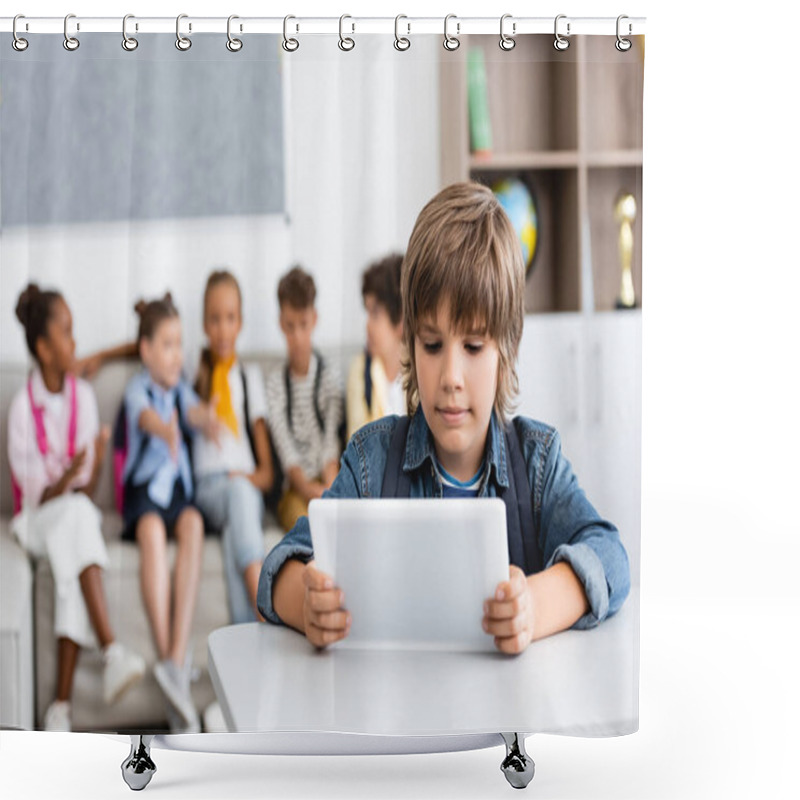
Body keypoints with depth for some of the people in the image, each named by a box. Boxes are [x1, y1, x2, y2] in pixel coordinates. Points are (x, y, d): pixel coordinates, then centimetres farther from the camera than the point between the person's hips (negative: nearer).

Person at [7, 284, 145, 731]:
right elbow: (37, 494, -9)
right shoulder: (23, 408, -9)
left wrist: (95, 468, -23)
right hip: (37, 521, -2)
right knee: (76, 515, -34)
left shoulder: (84, 396, 0)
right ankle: (112, 652, -46)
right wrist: (66, 479, -28)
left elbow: (88, 490, -2)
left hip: (77, 515, 2)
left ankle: (63, 703, -36)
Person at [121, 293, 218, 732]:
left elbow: (193, 410, -10)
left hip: (178, 489, 3)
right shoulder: (137, 388, 3)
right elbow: (145, 416, -23)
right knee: (152, 530, -36)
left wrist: (205, 418, -37)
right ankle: (167, 658, -40)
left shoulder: (180, 388, 15)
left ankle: (177, 659, -38)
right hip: (142, 490, -3)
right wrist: (167, 431, -48)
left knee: (193, 523, -32)